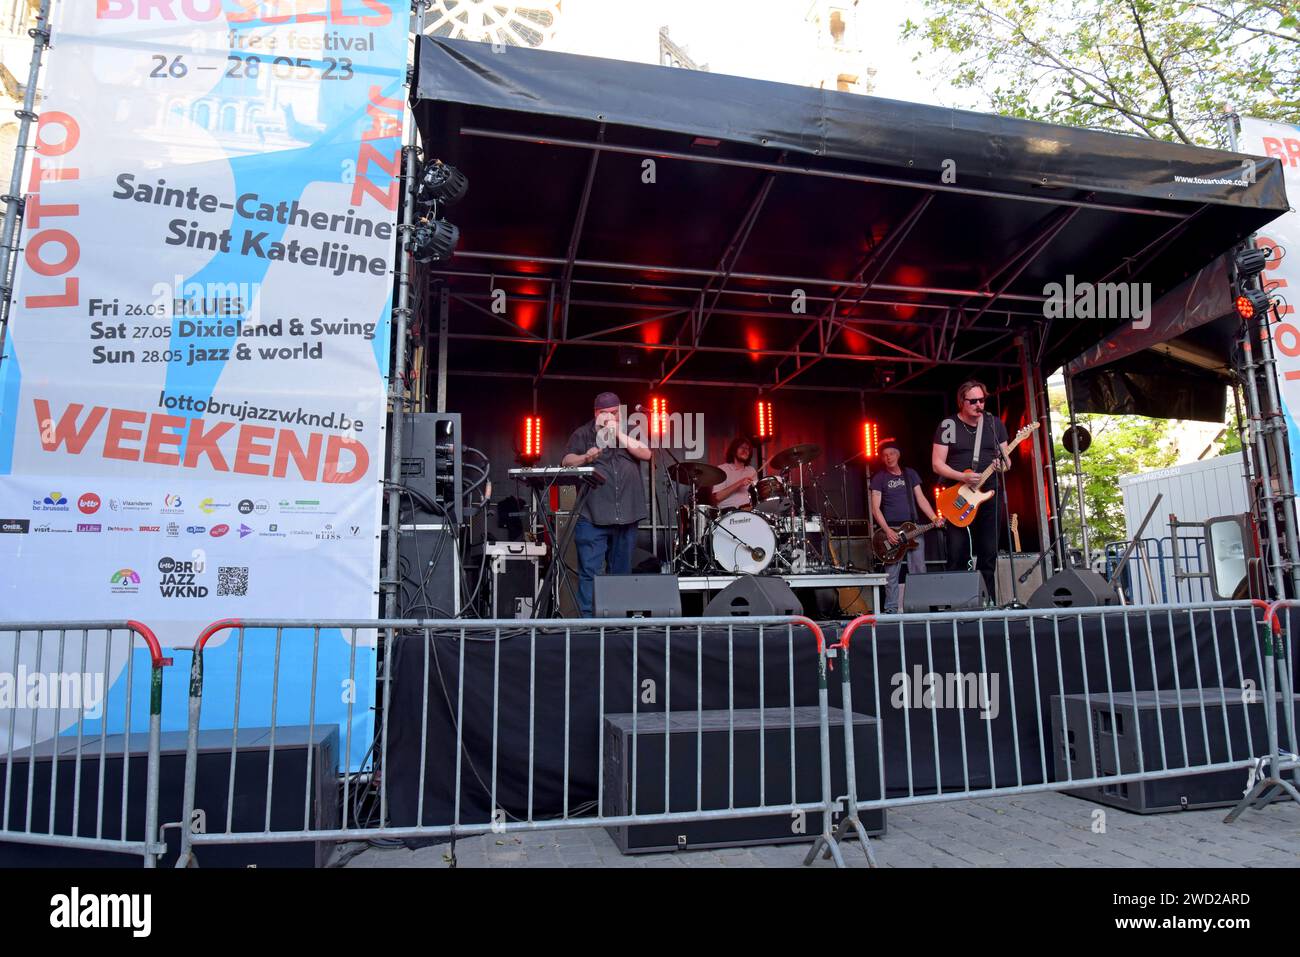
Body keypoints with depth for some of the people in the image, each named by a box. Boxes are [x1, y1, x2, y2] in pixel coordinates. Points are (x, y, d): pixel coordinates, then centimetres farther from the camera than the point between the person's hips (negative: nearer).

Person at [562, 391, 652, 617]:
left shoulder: (629, 433, 15)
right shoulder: (583, 434, 9)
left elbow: (646, 454, -1)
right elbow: (566, 461, -3)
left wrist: (619, 434, -8)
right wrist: (585, 458, -22)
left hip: (627, 516, 3)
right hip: (593, 516, -3)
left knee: (621, 571, 11)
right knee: (590, 571, -8)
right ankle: (588, 618, -5)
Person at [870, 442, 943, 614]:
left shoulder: (910, 474, 14)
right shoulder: (879, 478, 3)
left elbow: (921, 499, 11)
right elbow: (875, 508, -3)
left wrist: (934, 518, -3)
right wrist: (887, 530, -14)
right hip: (891, 530, -3)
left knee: (919, 572, 1)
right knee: (892, 574, -4)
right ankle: (891, 610, 0)